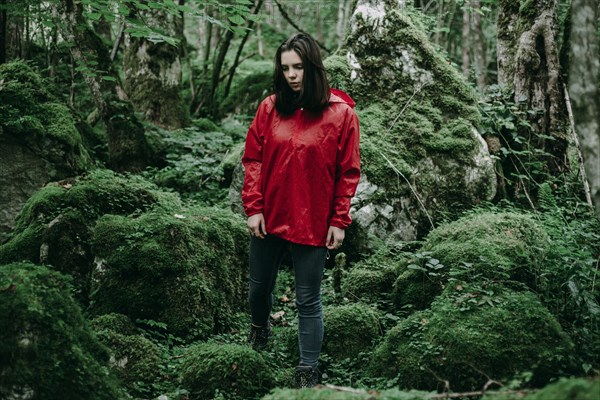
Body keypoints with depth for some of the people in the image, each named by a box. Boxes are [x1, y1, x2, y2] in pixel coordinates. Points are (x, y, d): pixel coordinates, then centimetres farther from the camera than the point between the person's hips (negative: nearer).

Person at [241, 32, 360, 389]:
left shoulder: (341, 112, -8)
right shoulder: (270, 107, -2)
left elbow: (348, 171, -5)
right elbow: (253, 159, 2)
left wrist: (339, 221, -7)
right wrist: (253, 208, -4)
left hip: (313, 223, -3)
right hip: (269, 217, 3)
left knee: (309, 301, 4)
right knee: (260, 285, 21)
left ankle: (309, 371, 17)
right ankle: (260, 324, 52)